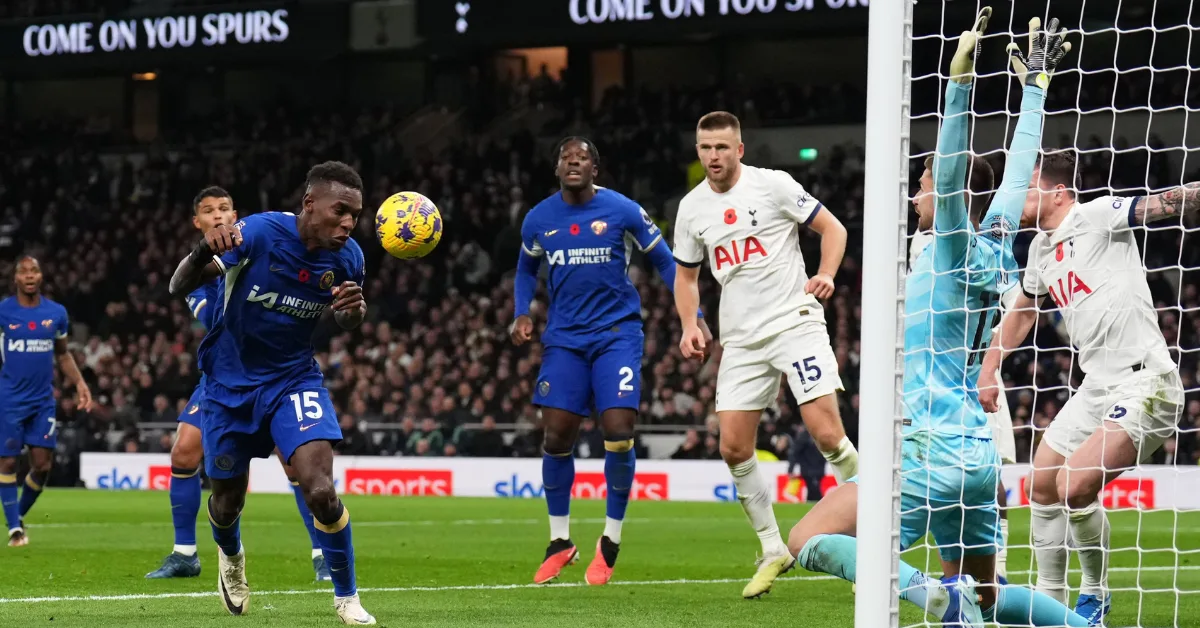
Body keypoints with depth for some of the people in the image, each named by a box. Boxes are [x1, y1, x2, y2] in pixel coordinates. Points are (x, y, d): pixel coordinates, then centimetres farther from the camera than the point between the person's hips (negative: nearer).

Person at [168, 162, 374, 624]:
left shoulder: (347, 257, -12)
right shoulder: (258, 233, -24)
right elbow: (178, 288, -25)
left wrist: (353, 311, -17)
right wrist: (203, 252, -48)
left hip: (293, 379, 1)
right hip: (230, 383, -1)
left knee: (320, 490, -21)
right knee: (227, 502, 12)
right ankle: (231, 558, 49)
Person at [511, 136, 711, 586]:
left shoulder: (623, 211, -6)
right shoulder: (538, 220, 4)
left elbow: (665, 262, 3)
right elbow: (526, 267, 23)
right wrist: (521, 314, 6)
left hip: (617, 333, -3)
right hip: (564, 338, 3)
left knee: (618, 434, -13)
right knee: (556, 436, -3)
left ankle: (611, 542, 4)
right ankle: (560, 543, 13)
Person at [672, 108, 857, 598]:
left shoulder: (773, 185, -5)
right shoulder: (692, 208, 9)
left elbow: (832, 228, 0)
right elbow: (685, 275, 20)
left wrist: (826, 275, -17)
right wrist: (690, 326, 4)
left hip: (795, 323, -5)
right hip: (741, 339, 5)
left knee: (827, 434, -16)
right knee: (733, 448, -2)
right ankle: (773, 550, 12)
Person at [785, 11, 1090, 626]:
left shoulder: (956, 251, -8)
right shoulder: (997, 247, 10)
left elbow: (954, 167, -21)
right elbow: (1017, 170, 20)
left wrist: (961, 78, -26)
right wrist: (1035, 81, 28)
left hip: (934, 448, -9)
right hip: (979, 452, 9)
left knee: (810, 541, -14)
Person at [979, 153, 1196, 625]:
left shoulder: (1099, 217, -10)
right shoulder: (1041, 249, 15)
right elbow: (1023, 311, 31)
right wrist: (988, 370, 30)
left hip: (1144, 382, -9)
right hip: (1096, 387, 9)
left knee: (1075, 485, -18)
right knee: (1042, 484, 10)